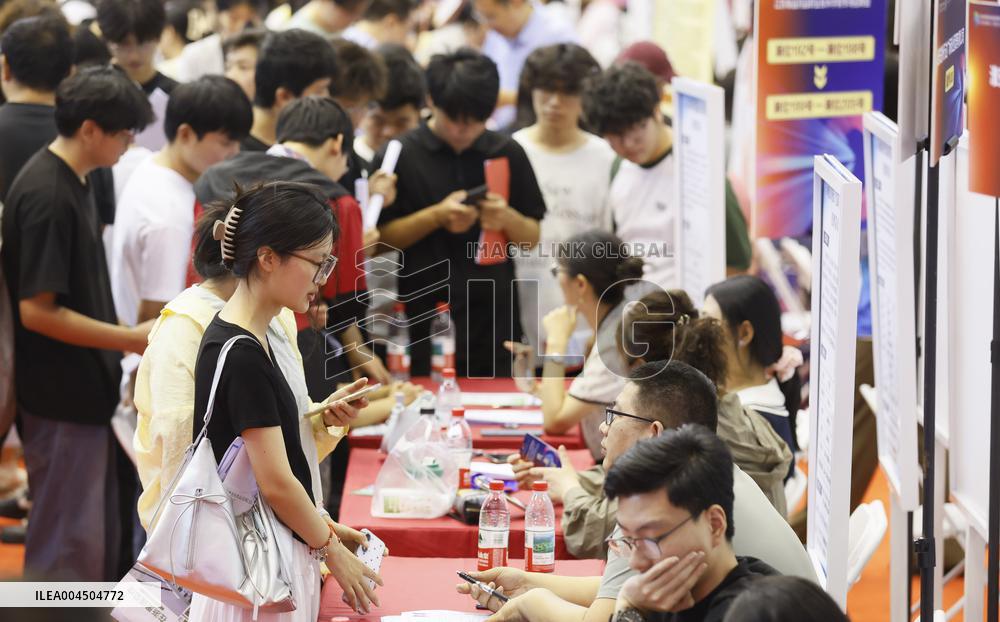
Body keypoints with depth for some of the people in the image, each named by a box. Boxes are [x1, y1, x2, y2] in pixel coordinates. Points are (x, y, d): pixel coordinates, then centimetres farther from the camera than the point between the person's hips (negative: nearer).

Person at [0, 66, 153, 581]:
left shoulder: (73, 183, 8)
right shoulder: (46, 196, -21)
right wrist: (130, 339, -19)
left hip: (88, 392, 10)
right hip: (60, 402, -10)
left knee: (103, 540, 17)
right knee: (69, 547, -1)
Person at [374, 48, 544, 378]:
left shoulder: (507, 153, 8)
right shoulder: (398, 156, -1)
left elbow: (532, 237, 11)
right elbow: (380, 238, -3)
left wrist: (508, 219, -11)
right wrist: (437, 217, -15)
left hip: (495, 321, 2)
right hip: (424, 325, -2)